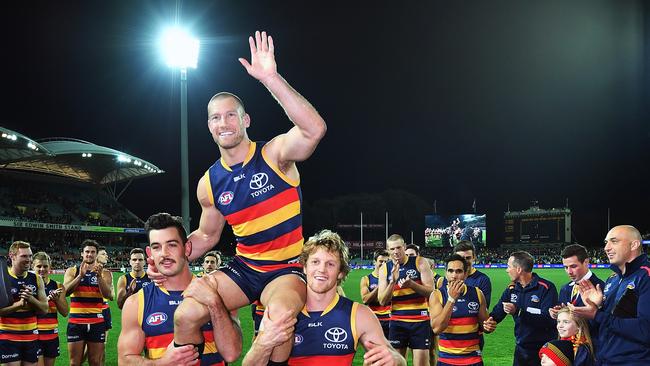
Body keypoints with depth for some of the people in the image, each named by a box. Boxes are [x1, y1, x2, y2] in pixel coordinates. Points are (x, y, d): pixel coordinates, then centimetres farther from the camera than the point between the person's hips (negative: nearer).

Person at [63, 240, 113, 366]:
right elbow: (66, 291, -10)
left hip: (97, 322, 0)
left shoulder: (105, 273, 4)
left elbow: (108, 295, -10)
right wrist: (80, 275, -20)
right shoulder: (72, 271, 6)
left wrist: (99, 276, -22)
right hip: (76, 322, 0)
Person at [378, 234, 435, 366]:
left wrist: (411, 284, -24)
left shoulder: (420, 263, -3)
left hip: (420, 321, -3)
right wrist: (393, 281, -15)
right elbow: (382, 301, 0)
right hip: (397, 322, 3)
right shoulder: (385, 269, 4)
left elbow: (431, 291, -8)